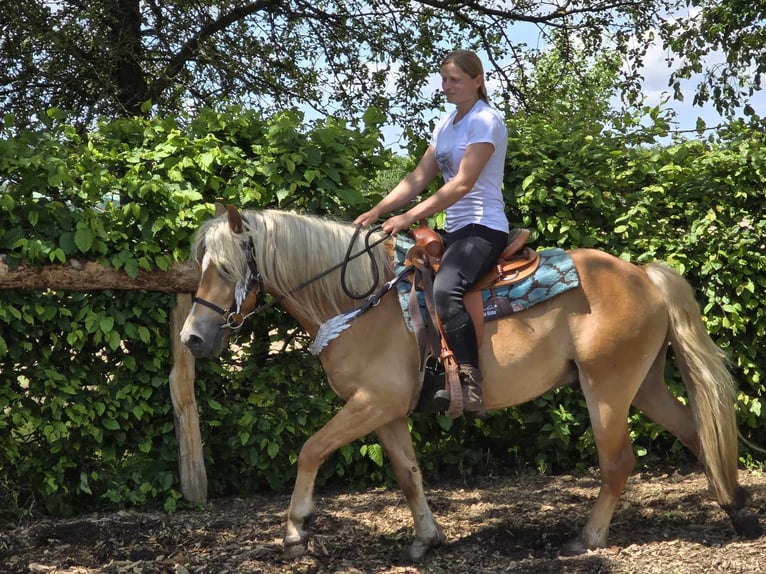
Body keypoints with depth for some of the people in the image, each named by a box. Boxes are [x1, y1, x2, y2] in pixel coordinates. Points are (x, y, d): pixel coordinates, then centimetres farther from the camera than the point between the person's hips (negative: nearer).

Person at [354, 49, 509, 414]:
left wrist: (410, 216, -26)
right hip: (455, 229, 10)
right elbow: (419, 178, 12)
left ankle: (470, 384, -35)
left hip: (483, 227, -10)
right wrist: (378, 211, -1)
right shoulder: (445, 125, 17)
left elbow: (463, 183, -20)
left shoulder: (485, 121, -10)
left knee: (444, 290, -34)